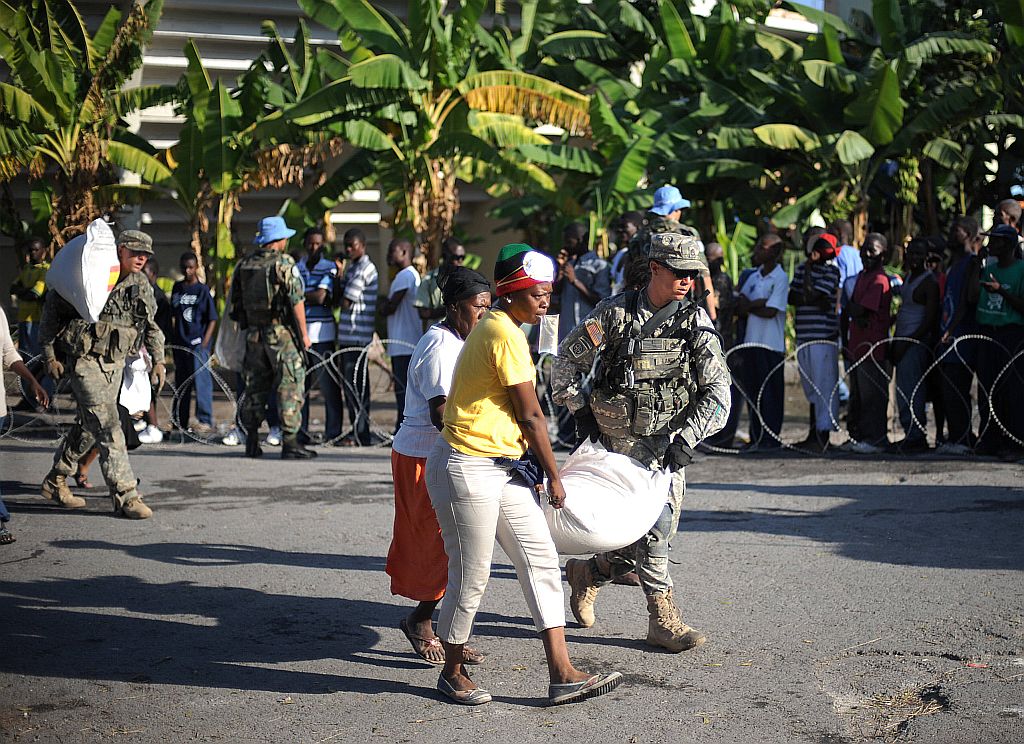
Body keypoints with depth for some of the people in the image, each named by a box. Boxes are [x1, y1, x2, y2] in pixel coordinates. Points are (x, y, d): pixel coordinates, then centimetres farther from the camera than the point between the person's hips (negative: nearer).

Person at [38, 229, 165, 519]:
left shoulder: (141, 285, 7)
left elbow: (151, 326, 20)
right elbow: (53, 305, -4)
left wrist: (158, 361, 12)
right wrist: (49, 354, -5)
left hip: (115, 363, 7)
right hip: (85, 361, -7)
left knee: (88, 427, 14)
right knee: (107, 427, -12)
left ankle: (55, 481, 31)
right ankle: (125, 495, -12)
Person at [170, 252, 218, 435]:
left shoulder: (203, 290, -2)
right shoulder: (177, 288, 12)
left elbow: (212, 319, -3)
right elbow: (173, 315, 17)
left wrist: (204, 343, -11)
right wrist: (174, 339, 9)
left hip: (198, 343, -5)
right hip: (180, 343, 5)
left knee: (201, 381, -10)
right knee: (181, 383, 12)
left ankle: (205, 422, -10)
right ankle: (180, 422, 20)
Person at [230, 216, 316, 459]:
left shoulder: (244, 265, 9)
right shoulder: (284, 263, -9)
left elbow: (236, 304, 12)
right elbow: (296, 300, -12)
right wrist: (304, 333, -6)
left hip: (254, 335, 6)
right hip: (282, 334, -6)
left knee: (254, 388, 12)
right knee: (290, 387, -2)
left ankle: (252, 443, 13)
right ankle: (290, 442, -5)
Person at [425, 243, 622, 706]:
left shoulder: (494, 328, 15)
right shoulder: (505, 334, -16)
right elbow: (530, 415, -14)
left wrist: (535, 463, 21)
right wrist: (554, 476, -5)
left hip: (501, 470, 10)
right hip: (468, 469, -10)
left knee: (542, 562, 4)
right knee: (471, 577, 2)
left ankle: (562, 676, 4)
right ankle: (453, 672, 22)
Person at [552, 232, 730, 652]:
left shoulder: (696, 323, -1)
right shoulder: (616, 312, -7)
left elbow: (717, 392, -6)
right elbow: (568, 358, 5)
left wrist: (687, 439, -17)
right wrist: (580, 409, -2)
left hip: (671, 440, 4)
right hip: (621, 439, -4)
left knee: (659, 529, 8)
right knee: (651, 524, -10)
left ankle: (588, 574, 32)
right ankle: (662, 619, 1)